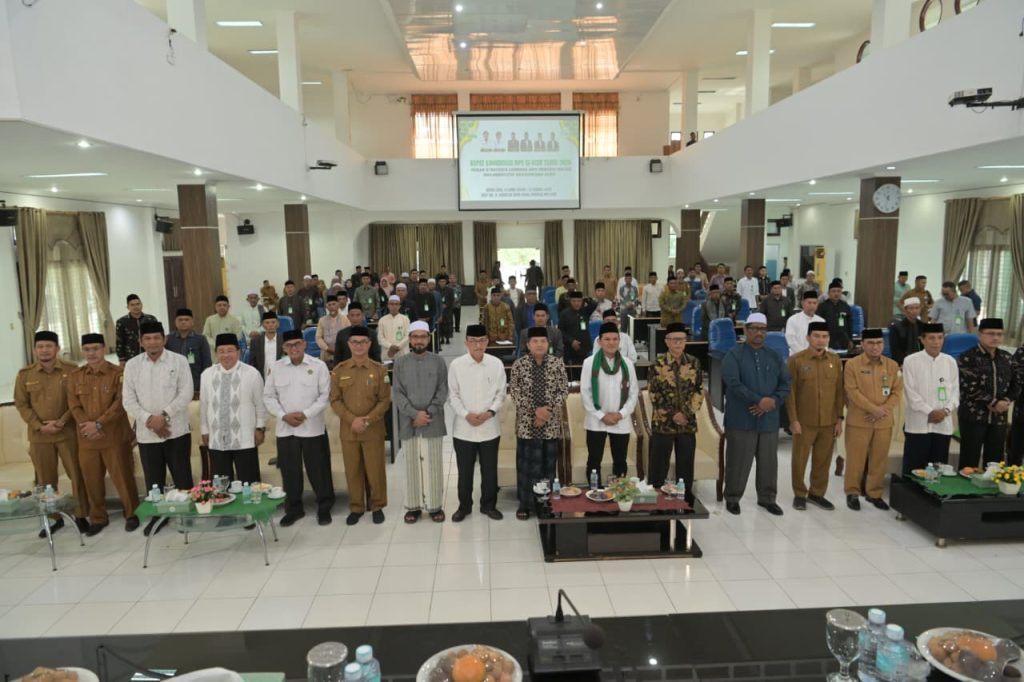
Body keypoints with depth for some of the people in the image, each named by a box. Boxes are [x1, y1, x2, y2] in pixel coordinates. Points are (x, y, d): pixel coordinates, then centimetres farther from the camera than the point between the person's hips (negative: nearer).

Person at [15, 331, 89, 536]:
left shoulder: (71, 371, -2)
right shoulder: (24, 375, 4)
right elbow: (21, 404, 4)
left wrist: (61, 422, -14)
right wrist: (39, 426, -8)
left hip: (68, 433, -2)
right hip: (39, 436, 2)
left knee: (77, 475, 1)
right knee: (45, 480, 10)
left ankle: (81, 515, 14)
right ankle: (54, 518, 23)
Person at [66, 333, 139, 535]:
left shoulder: (119, 373, -6)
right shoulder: (74, 376, 8)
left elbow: (120, 403, -12)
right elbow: (74, 406, 3)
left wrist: (98, 424, -19)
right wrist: (88, 426, -11)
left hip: (115, 437, -4)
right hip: (86, 439, 4)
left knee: (122, 477, 3)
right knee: (91, 480, 12)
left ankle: (132, 514, 19)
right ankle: (98, 518, 27)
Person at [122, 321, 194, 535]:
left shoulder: (179, 361, -3)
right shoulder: (132, 365, 5)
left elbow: (186, 393, -9)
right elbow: (128, 399, 1)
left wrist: (164, 415, -16)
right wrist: (149, 420, -12)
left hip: (176, 430, -2)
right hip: (146, 433, 2)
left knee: (182, 477, 4)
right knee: (153, 479, 11)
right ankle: (157, 515, 26)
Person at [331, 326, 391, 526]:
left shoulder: (379, 370, -3)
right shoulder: (339, 370, 2)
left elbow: (385, 400, -5)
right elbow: (335, 400, 0)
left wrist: (368, 420, -16)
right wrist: (352, 420, -13)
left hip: (374, 430, -1)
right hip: (348, 429, 2)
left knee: (375, 470, 5)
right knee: (352, 470, 10)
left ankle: (377, 506, 23)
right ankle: (356, 507, 25)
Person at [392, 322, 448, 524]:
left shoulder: (438, 361, 3)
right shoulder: (400, 363, 4)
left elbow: (443, 391, -2)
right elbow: (396, 393, -2)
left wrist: (428, 413, -13)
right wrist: (414, 414, -13)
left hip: (433, 422, 0)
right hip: (409, 423, 1)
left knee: (433, 465, 5)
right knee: (412, 465, 8)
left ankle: (435, 505, 15)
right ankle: (413, 506, 18)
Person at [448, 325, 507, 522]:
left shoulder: (497, 364, -3)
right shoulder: (456, 365, -6)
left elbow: (501, 394, 1)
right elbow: (452, 395, -3)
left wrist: (490, 412, -15)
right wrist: (466, 415, -15)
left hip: (490, 428, 1)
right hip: (463, 428, -1)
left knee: (489, 469, 11)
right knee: (464, 470, 11)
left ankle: (488, 505, 28)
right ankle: (464, 506, 28)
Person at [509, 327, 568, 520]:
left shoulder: (557, 363, 0)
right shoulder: (519, 364, -3)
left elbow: (564, 391, 0)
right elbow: (515, 392, -4)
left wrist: (548, 409, -13)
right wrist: (535, 410, -14)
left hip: (551, 424, 1)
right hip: (526, 423, -1)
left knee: (548, 464, 9)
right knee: (526, 465, 5)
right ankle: (525, 504, 17)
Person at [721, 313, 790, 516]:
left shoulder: (775, 357, 12)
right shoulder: (734, 355, -4)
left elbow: (785, 385, 6)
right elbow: (734, 383, -16)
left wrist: (773, 401, -12)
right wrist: (759, 400, -20)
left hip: (769, 419, 4)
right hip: (741, 419, -4)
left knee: (769, 462, 11)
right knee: (738, 461, 3)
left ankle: (767, 498, 27)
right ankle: (732, 498, 17)